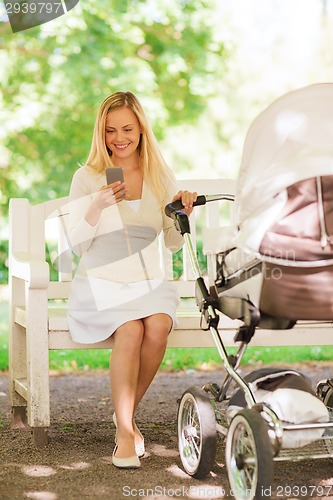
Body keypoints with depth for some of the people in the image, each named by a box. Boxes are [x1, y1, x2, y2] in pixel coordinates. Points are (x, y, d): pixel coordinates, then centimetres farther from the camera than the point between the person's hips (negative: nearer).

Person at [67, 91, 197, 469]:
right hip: (100, 284, -2)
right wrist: (98, 206, -21)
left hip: (147, 282, 3)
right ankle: (124, 433, -21)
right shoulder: (87, 178, 0)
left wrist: (184, 214, -9)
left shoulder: (161, 177, 9)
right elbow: (77, 246, -6)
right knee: (131, 330, -32)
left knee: (158, 325, -30)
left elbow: (174, 243, 11)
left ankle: (127, 412, -8)